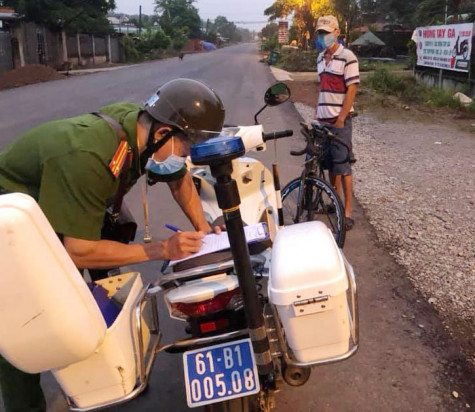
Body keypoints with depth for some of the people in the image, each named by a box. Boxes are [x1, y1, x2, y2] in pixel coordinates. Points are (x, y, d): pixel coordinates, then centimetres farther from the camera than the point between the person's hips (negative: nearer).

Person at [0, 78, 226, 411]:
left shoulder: (141, 122, -16)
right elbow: (78, 253, -37)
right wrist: (162, 249, -35)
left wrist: (202, 227, -9)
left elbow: (179, 177, 3)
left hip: (58, 200, 8)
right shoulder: (88, 158, -40)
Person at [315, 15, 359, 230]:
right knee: (329, 162, 12)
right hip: (324, 119, 7)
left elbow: (351, 90, -13)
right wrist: (317, 113, 14)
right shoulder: (320, 58, 13)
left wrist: (341, 118, -17)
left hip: (340, 119, -7)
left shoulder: (347, 57, -9)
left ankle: (348, 210, 0)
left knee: (342, 164, -6)